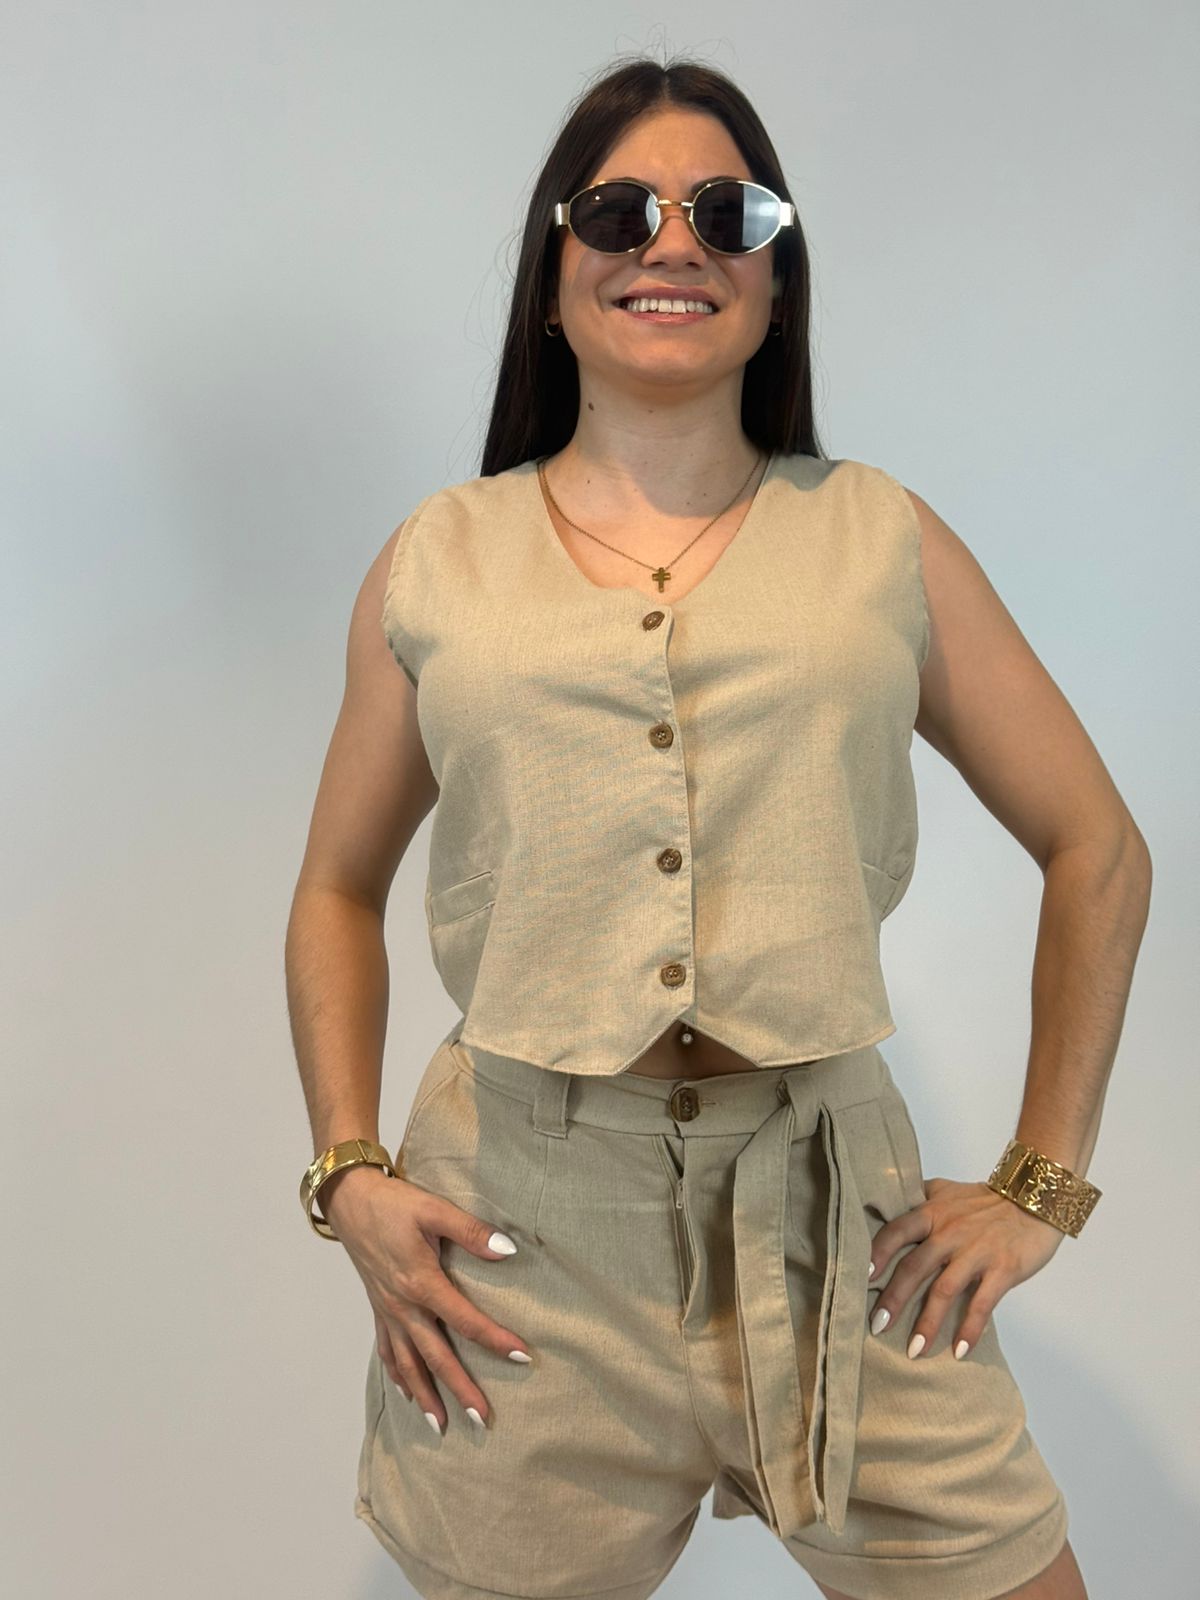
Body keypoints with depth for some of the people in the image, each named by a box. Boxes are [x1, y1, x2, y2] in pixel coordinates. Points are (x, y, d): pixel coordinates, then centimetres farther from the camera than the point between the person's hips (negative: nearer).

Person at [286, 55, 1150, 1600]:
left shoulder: (881, 539, 5)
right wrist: (347, 1172, 2)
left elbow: (1096, 848, 9)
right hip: (521, 1230, 0)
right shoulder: (436, 561, 7)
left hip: (827, 1208, 1)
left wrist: (1042, 1183, 4)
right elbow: (339, 889, 14)